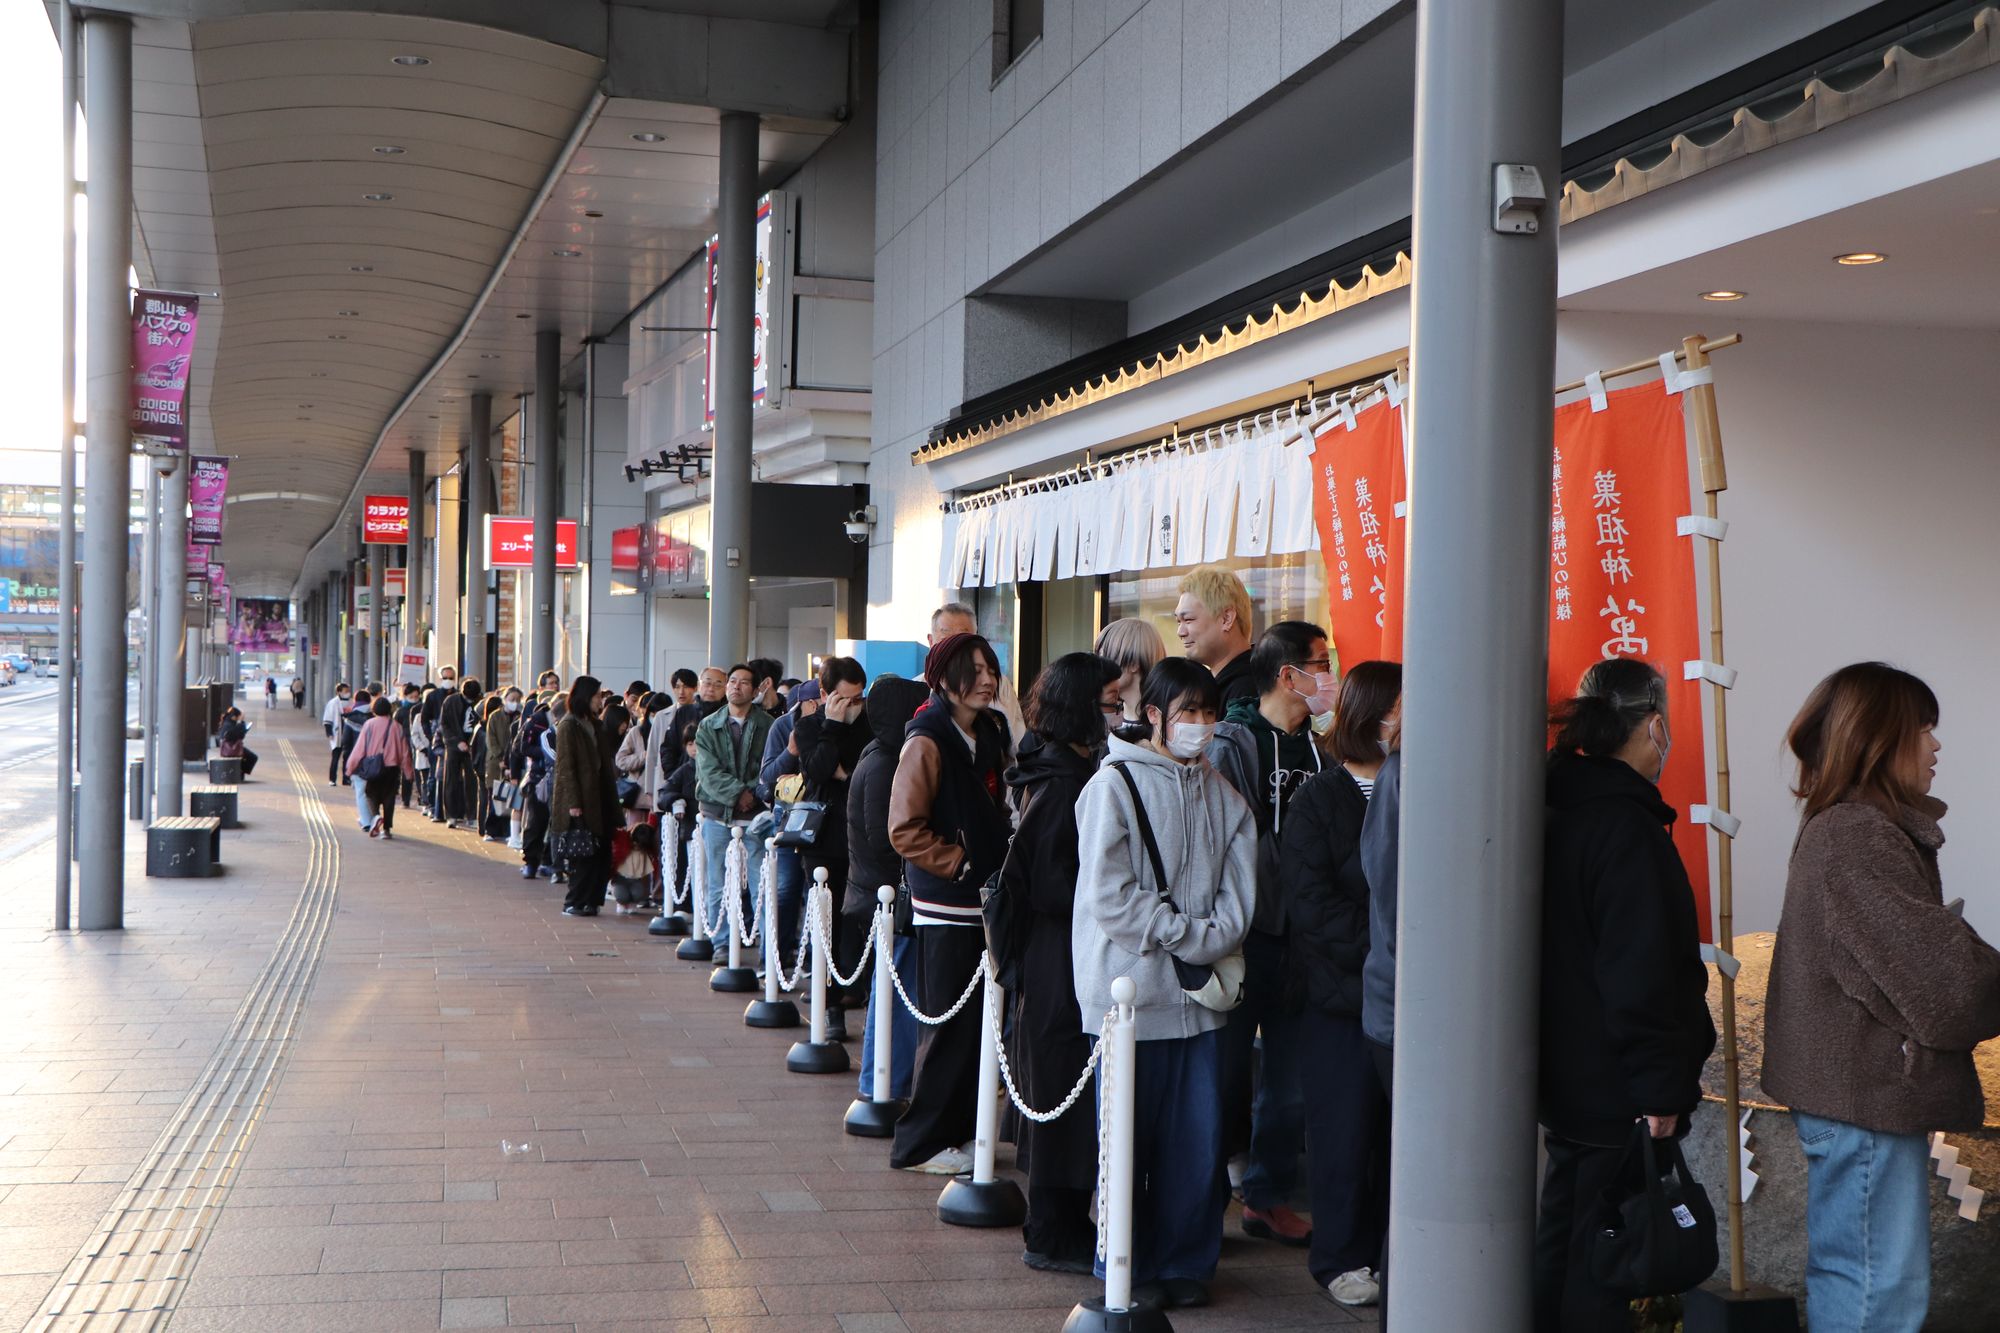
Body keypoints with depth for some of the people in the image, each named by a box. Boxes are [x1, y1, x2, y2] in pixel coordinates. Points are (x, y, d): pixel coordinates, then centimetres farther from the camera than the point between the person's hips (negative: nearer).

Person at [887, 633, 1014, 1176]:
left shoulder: (991, 735, 12)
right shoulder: (927, 742, -13)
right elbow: (905, 830, -16)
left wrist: (1001, 863, 12)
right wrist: (959, 864, -14)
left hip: (984, 902, 8)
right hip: (946, 907, -7)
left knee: (978, 1023, 10)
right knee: (950, 1025, -3)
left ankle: (959, 1130, 22)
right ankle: (922, 1143, 9)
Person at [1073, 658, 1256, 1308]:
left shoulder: (1222, 795, 11)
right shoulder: (1113, 785, -5)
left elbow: (1240, 889, 9)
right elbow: (1110, 896, -11)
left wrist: (1215, 940, -10)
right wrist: (1190, 935, -12)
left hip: (1202, 991, 5)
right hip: (1132, 987, -4)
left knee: (1200, 1135, 6)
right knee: (1131, 1137, 2)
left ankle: (1186, 1261, 21)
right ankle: (1130, 1269, 16)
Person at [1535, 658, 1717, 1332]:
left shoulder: (1560, 809, 8)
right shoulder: (1627, 826, -20)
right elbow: (1640, 972, -23)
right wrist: (1659, 1087, -18)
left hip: (1564, 1077, 9)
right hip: (1616, 1095, -9)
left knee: (1560, 1238, 18)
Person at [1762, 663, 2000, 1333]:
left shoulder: (1838, 829, 14)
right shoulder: (1860, 838, -18)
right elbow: (1944, 983, -20)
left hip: (1848, 1085, 10)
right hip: (1870, 1097, -10)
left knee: (1845, 1276, 18)